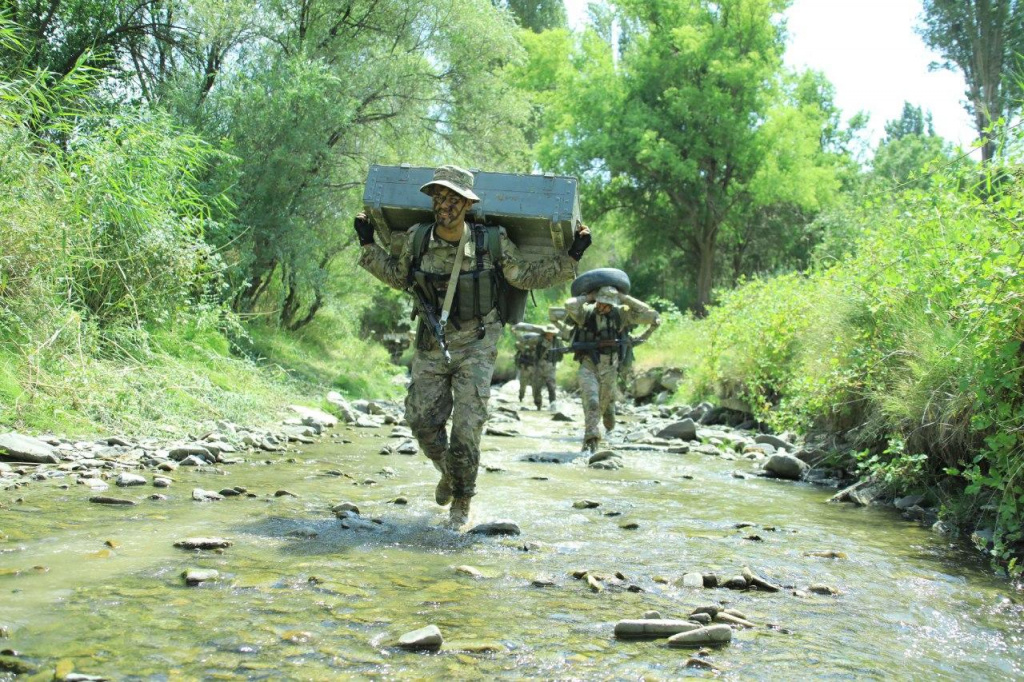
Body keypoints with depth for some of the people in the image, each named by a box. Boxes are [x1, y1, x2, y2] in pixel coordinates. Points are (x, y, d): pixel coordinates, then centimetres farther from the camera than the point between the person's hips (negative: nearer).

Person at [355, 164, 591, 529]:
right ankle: (449, 471, 38)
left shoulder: (492, 241, -14)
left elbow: (526, 276, 0)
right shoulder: (417, 239, -7)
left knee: (467, 426, -5)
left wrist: (570, 257, -8)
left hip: (476, 346, -3)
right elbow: (399, 277, 13)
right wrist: (368, 245, 9)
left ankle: (462, 501, 17)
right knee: (422, 419, 6)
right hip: (432, 344, 3)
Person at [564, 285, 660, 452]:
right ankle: (591, 439, -15)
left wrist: (624, 298, -10)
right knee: (591, 402, -18)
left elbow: (649, 315, -10)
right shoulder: (586, 312, -8)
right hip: (588, 365, -2)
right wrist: (588, 297, -11)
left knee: (605, 403, 15)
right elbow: (570, 305, -29)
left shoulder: (621, 314, -3)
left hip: (609, 367, 2)